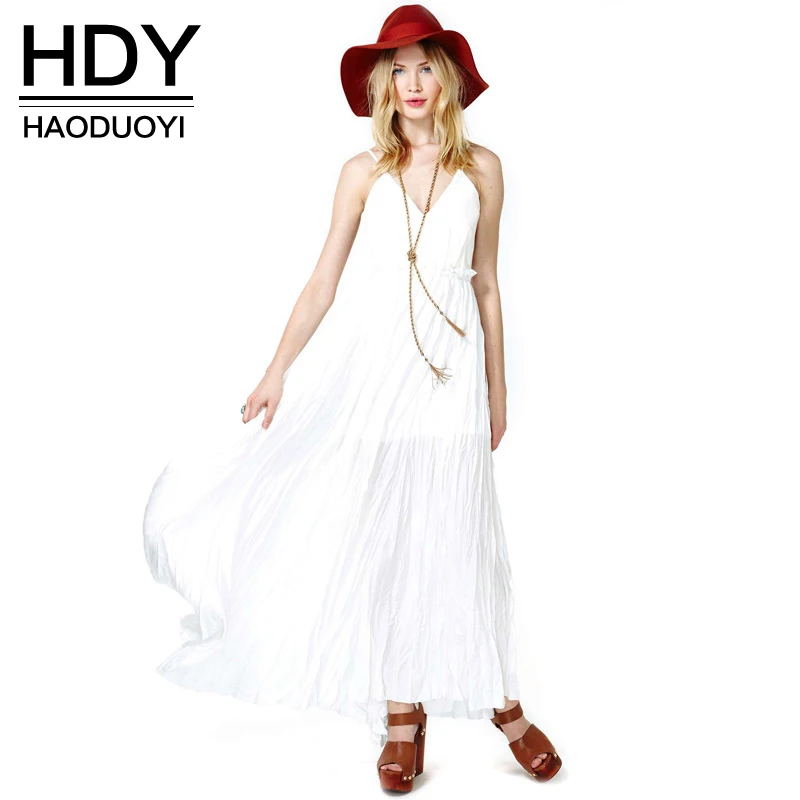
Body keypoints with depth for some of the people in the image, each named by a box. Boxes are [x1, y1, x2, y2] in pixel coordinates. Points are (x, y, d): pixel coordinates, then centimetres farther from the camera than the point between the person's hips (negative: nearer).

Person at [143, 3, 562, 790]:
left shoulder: (481, 169, 5)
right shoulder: (364, 173, 3)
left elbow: (486, 285, 10)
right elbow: (323, 283, 4)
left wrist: (497, 389, 12)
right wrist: (277, 371, 1)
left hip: (449, 366, 0)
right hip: (370, 362, 1)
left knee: (455, 538, 2)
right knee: (378, 536, 4)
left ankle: (498, 698, 17)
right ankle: (401, 708, 17)